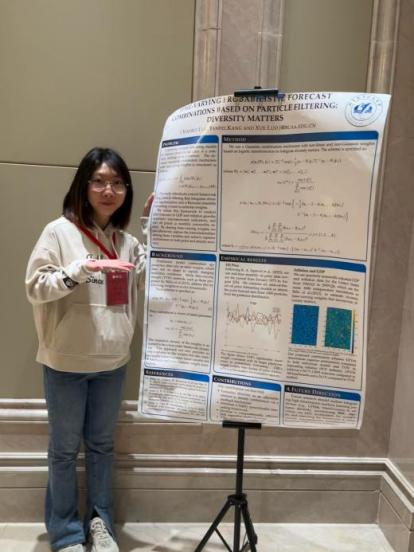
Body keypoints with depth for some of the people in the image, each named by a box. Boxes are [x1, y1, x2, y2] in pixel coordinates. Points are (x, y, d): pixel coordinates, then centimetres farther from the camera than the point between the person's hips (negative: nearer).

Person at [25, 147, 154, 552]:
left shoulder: (128, 242, 5)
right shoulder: (59, 231, -8)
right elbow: (35, 287, -11)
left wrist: (154, 228, -7)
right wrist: (84, 268, -24)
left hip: (112, 362, 4)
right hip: (66, 362, -4)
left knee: (102, 443, 17)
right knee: (65, 448, 12)